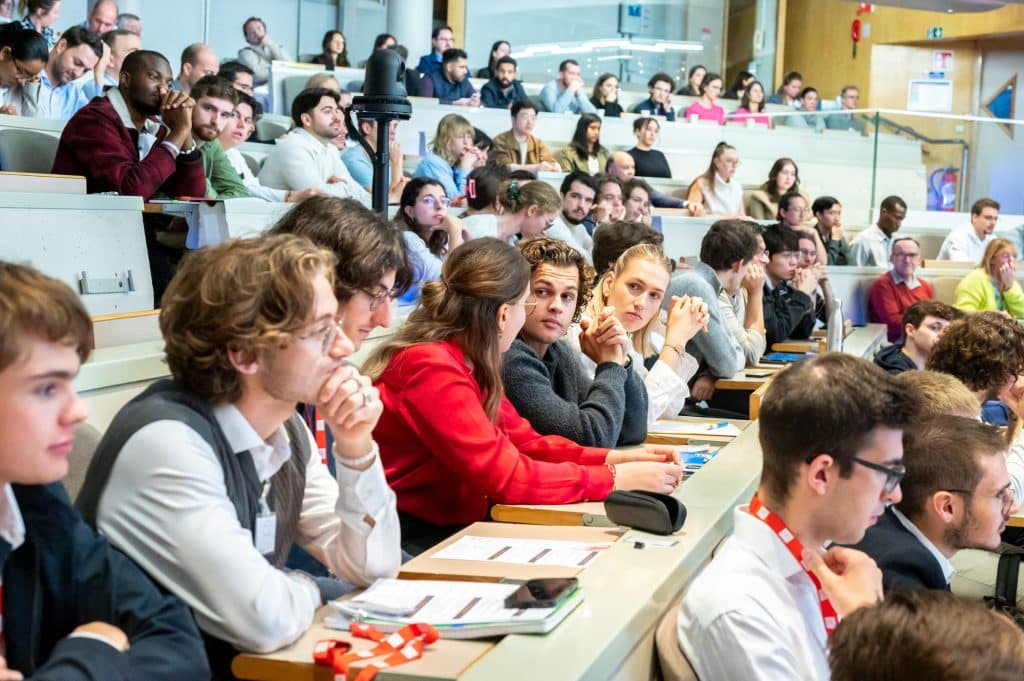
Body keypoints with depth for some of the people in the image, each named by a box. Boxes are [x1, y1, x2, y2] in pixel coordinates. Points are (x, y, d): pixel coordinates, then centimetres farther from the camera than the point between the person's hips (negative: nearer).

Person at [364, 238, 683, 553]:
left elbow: (524, 441, 11)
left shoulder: (469, 362, 7)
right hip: (412, 541, -8)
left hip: (455, 526, 8)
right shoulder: (431, 369, -22)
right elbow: (505, 475, -24)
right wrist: (617, 478, -17)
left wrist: (616, 458, -1)